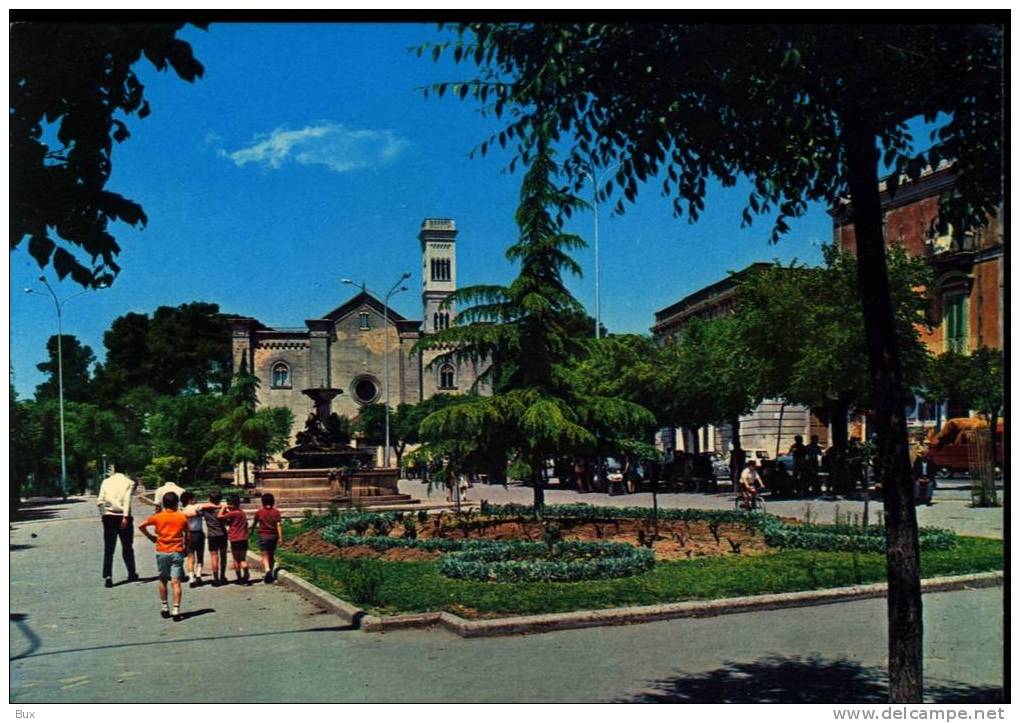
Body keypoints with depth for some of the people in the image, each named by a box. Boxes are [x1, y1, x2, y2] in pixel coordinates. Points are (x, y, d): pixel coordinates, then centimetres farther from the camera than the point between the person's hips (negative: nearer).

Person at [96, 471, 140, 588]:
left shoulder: (106, 481, 11)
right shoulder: (129, 482, 3)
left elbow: (100, 501, 2)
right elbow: (127, 500, -11)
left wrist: (103, 515, 9)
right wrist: (125, 517, -18)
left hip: (108, 516, 2)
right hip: (122, 516, -2)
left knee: (108, 549, 3)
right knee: (127, 547, 11)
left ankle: (107, 576, -8)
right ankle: (132, 574, 20)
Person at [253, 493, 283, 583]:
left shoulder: (259, 512, -2)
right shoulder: (276, 512, -2)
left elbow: (254, 524, 8)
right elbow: (278, 525, -7)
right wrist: (280, 537, -6)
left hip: (263, 536, -2)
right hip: (273, 536, 2)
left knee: (265, 556, -4)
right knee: (271, 555, 15)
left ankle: (267, 570, -28)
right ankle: (270, 574, 22)